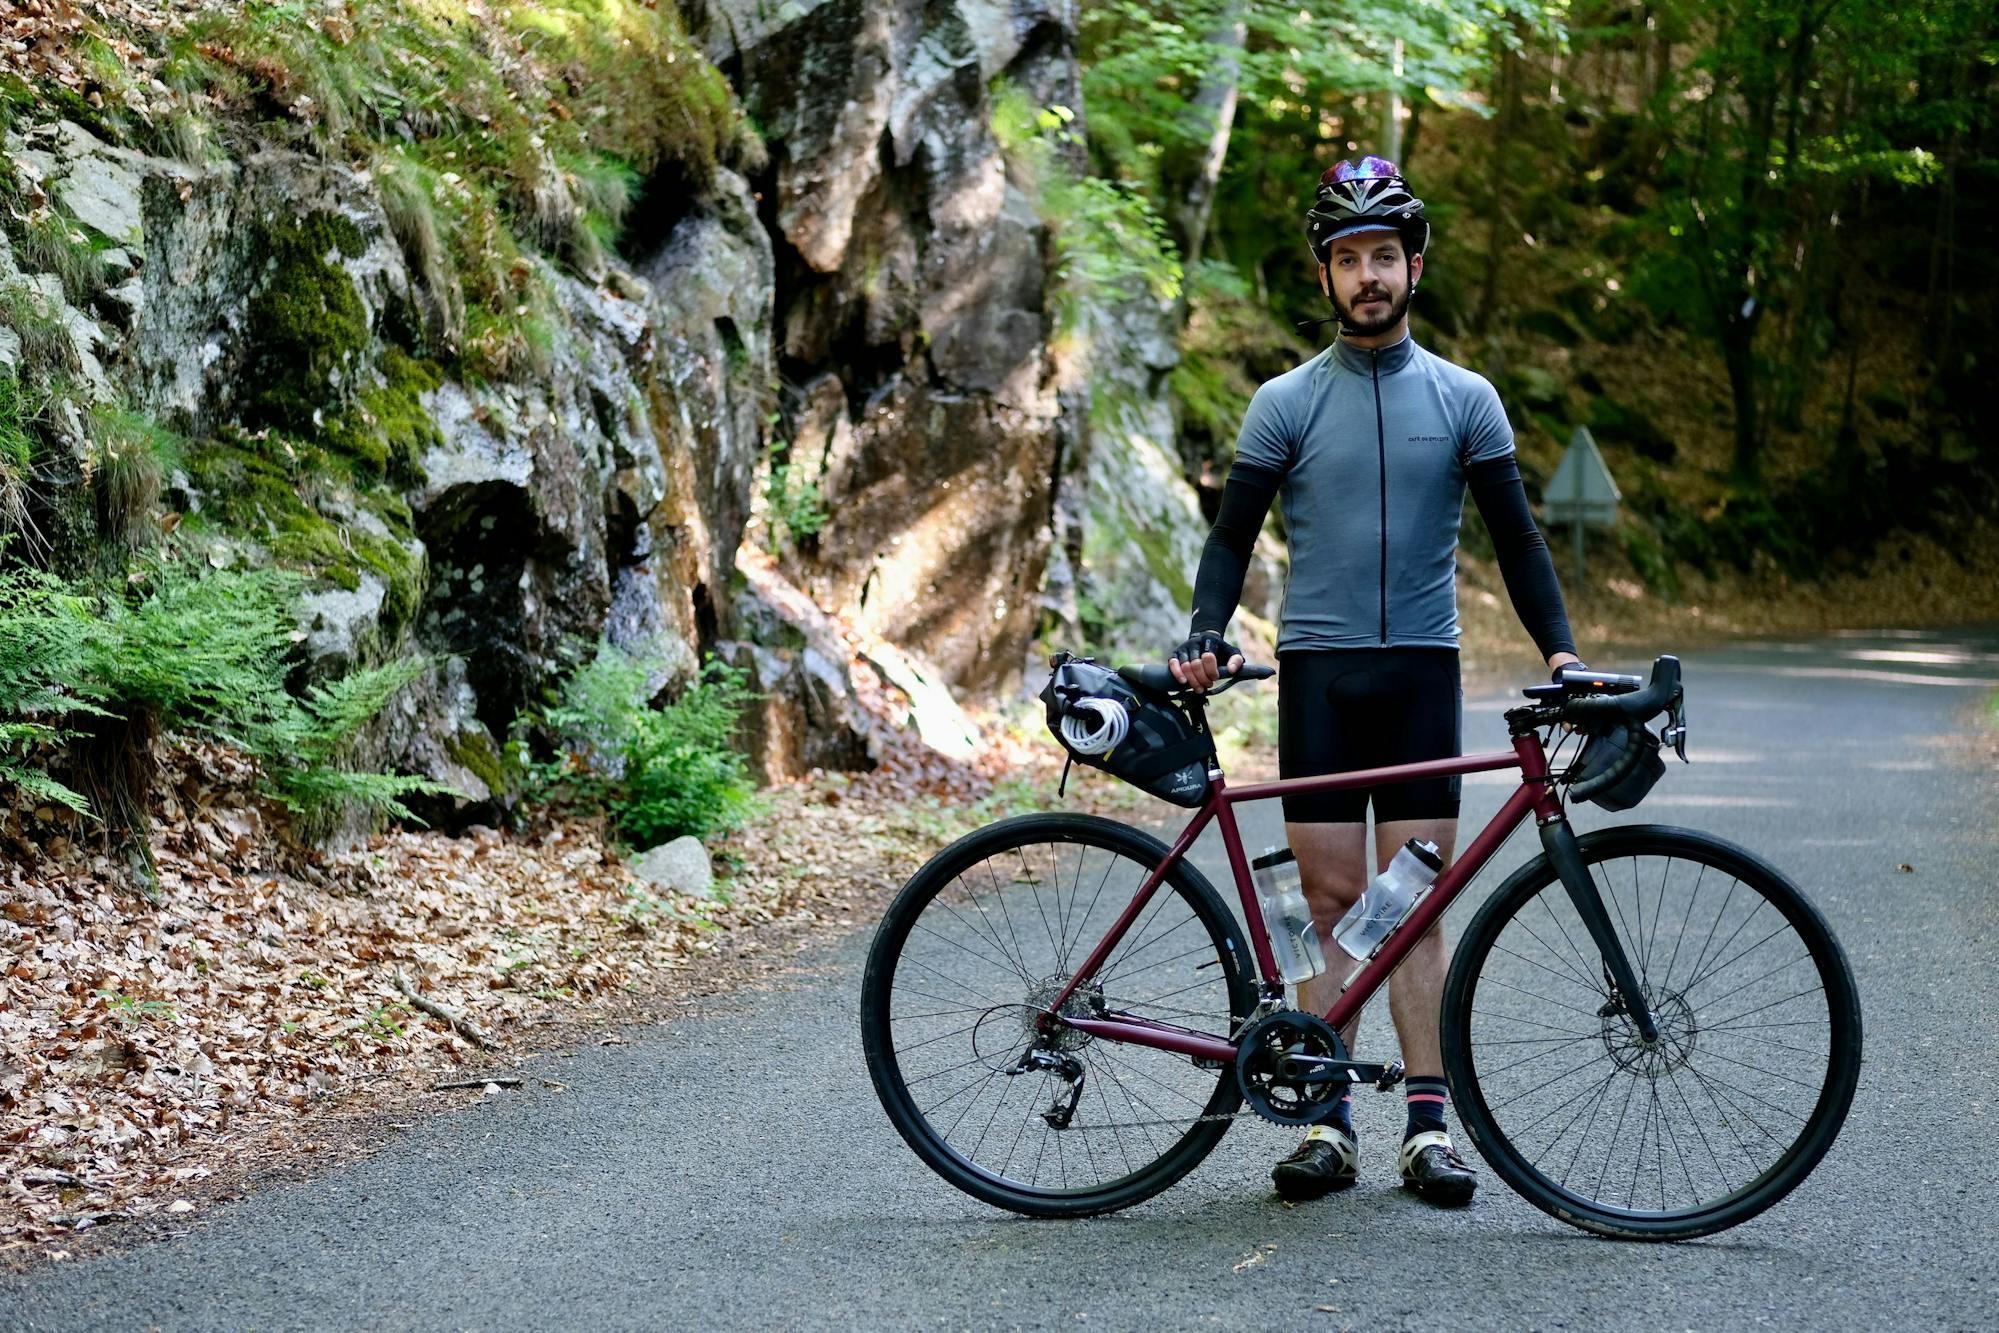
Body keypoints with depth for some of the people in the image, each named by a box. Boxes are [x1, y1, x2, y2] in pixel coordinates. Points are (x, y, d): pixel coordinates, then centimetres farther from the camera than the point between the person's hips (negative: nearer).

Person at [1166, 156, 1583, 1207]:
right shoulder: (1285, 404, 5)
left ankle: (1428, 1122, 1)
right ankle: (1327, 1121, 4)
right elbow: (1233, 535, 4)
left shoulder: (1464, 400, 7)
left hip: (1421, 670, 0)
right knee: (1330, 898, 0)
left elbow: (1514, 534, 6)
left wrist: (1558, 646, -6)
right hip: (1317, 669, 0)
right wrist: (1205, 637, -12)